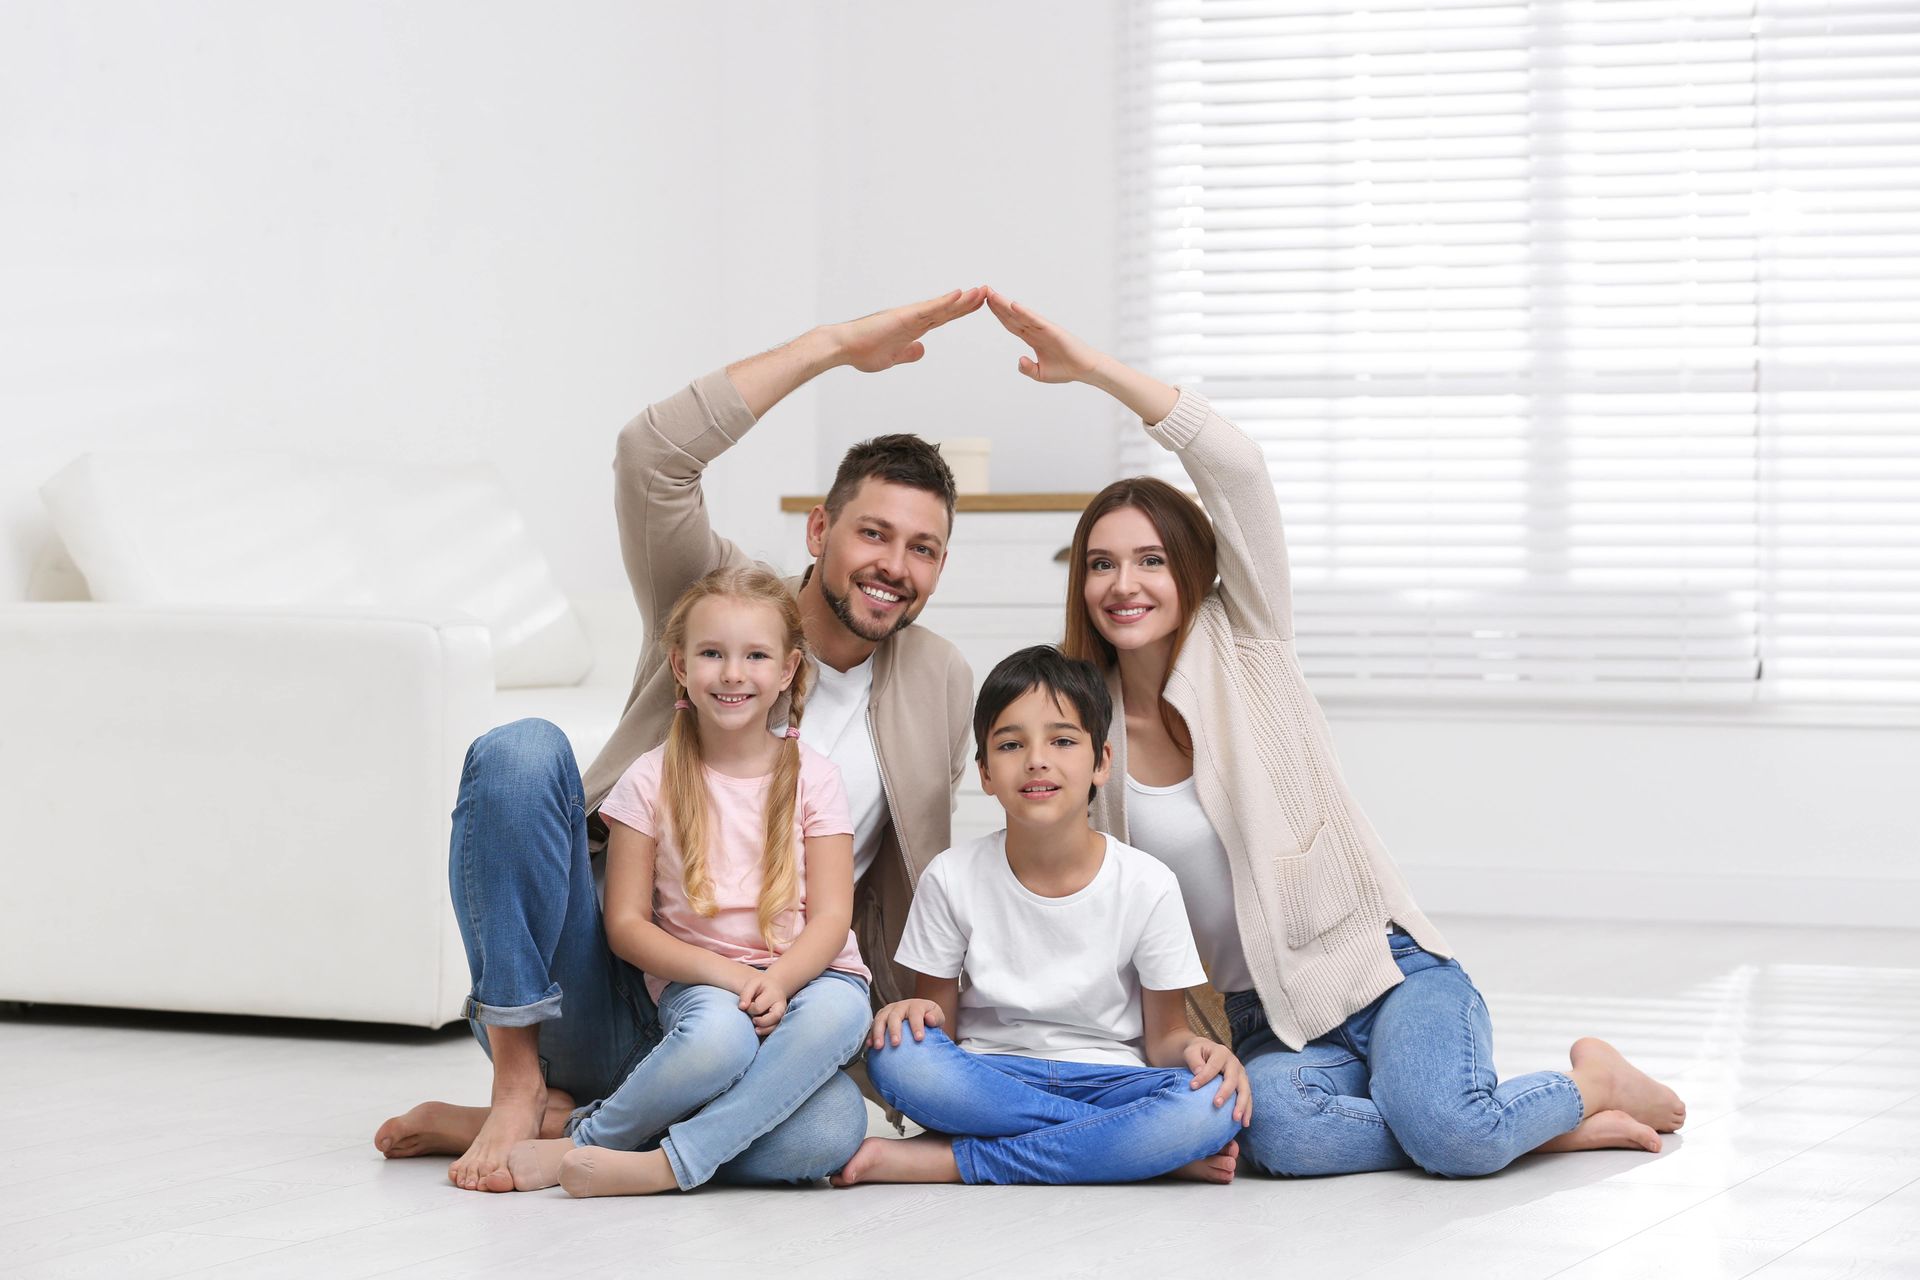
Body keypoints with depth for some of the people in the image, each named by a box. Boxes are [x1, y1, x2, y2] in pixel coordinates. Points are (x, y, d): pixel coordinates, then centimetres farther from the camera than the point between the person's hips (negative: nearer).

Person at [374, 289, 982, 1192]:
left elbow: (906, 892, 19)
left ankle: (552, 1125, -14)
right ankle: (517, 1083, -19)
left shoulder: (940, 687, 10)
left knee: (828, 1127, -33)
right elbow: (652, 457, -19)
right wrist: (833, 345, -17)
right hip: (587, 978, -2)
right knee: (523, 750, -28)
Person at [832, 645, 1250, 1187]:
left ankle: (951, 1162, -27)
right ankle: (1144, 1146, -23)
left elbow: (1164, 1038, 0)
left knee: (1213, 1103, -32)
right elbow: (939, 1028, 4)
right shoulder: (952, 879, -2)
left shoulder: (1147, 886, -4)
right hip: (988, 1078, 1)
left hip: (1107, 1079, -1)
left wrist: (1194, 1050, -24)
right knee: (895, 1054, -31)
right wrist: (916, 1015, -20)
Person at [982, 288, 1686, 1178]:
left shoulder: (1244, 648, -2)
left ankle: (1591, 1082, 1)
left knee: (1445, 1128, -33)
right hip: (1261, 1021, 2)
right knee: (1277, 1131, -35)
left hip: (1380, 967, -2)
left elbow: (1237, 468, -17)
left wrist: (1090, 365, -24)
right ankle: (1512, 1126, -14)